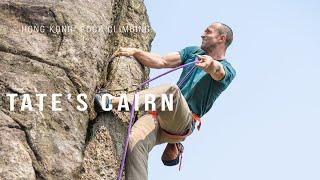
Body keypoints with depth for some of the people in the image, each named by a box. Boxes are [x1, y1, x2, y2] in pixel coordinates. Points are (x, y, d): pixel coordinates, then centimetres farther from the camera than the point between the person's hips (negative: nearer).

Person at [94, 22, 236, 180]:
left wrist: (211, 64, -41)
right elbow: (162, 62, 18)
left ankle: (115, 101, -35)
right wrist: (135, 52, 6)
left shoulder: (227, 70, 7)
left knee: (171, 90, -37)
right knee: (135, 142, -27)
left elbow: (218, 72, -18)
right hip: (160, 114, 5)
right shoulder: (194, 52, 26)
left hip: (183, 121, -5)